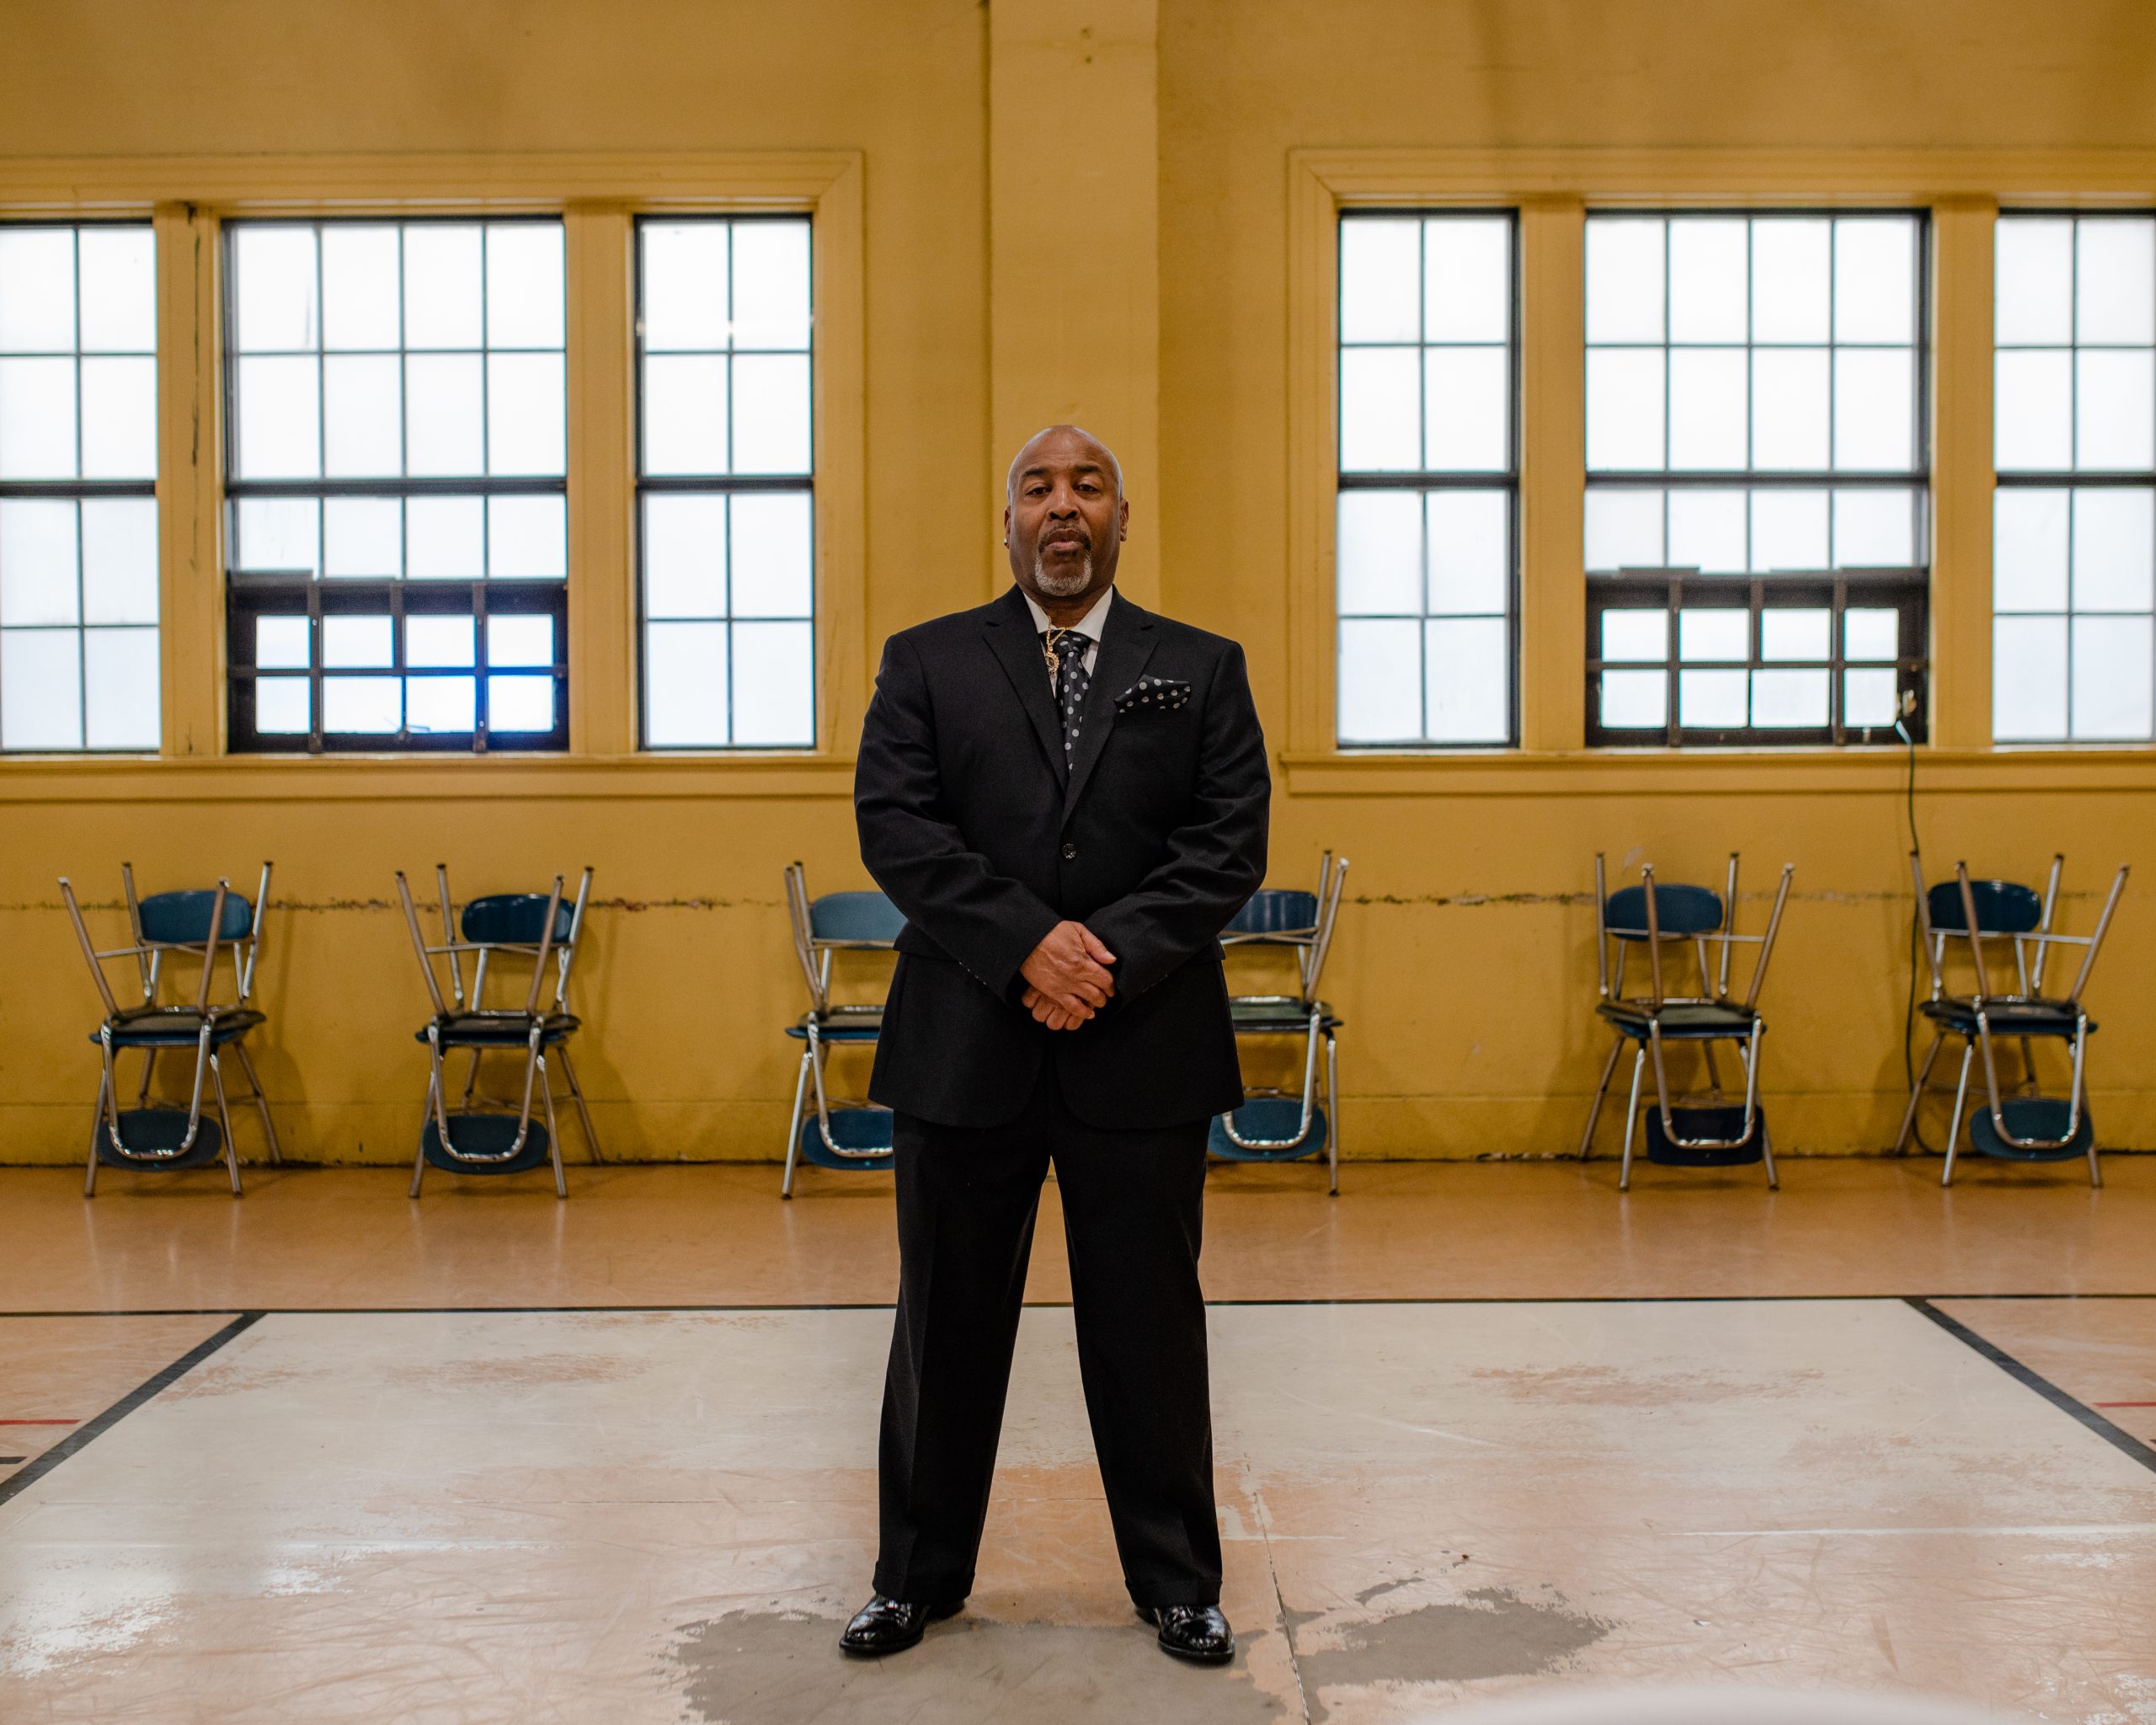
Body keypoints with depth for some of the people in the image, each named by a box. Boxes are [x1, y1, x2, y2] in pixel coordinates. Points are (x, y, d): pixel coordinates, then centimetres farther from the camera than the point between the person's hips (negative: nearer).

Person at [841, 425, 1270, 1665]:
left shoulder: (1202, 670, 8)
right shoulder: (928, 664, 8)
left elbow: (1231, 845, -1)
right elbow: (896, 826, -4)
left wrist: (1110, 957, -14)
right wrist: (1027, 944, -15)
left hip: (1142, 1047, 0)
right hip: (966, 1042, 0)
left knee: (1151, 1326, 8)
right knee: (949, 1324, 10)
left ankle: (1177, 1581, 23)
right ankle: (922, 1574, 25)